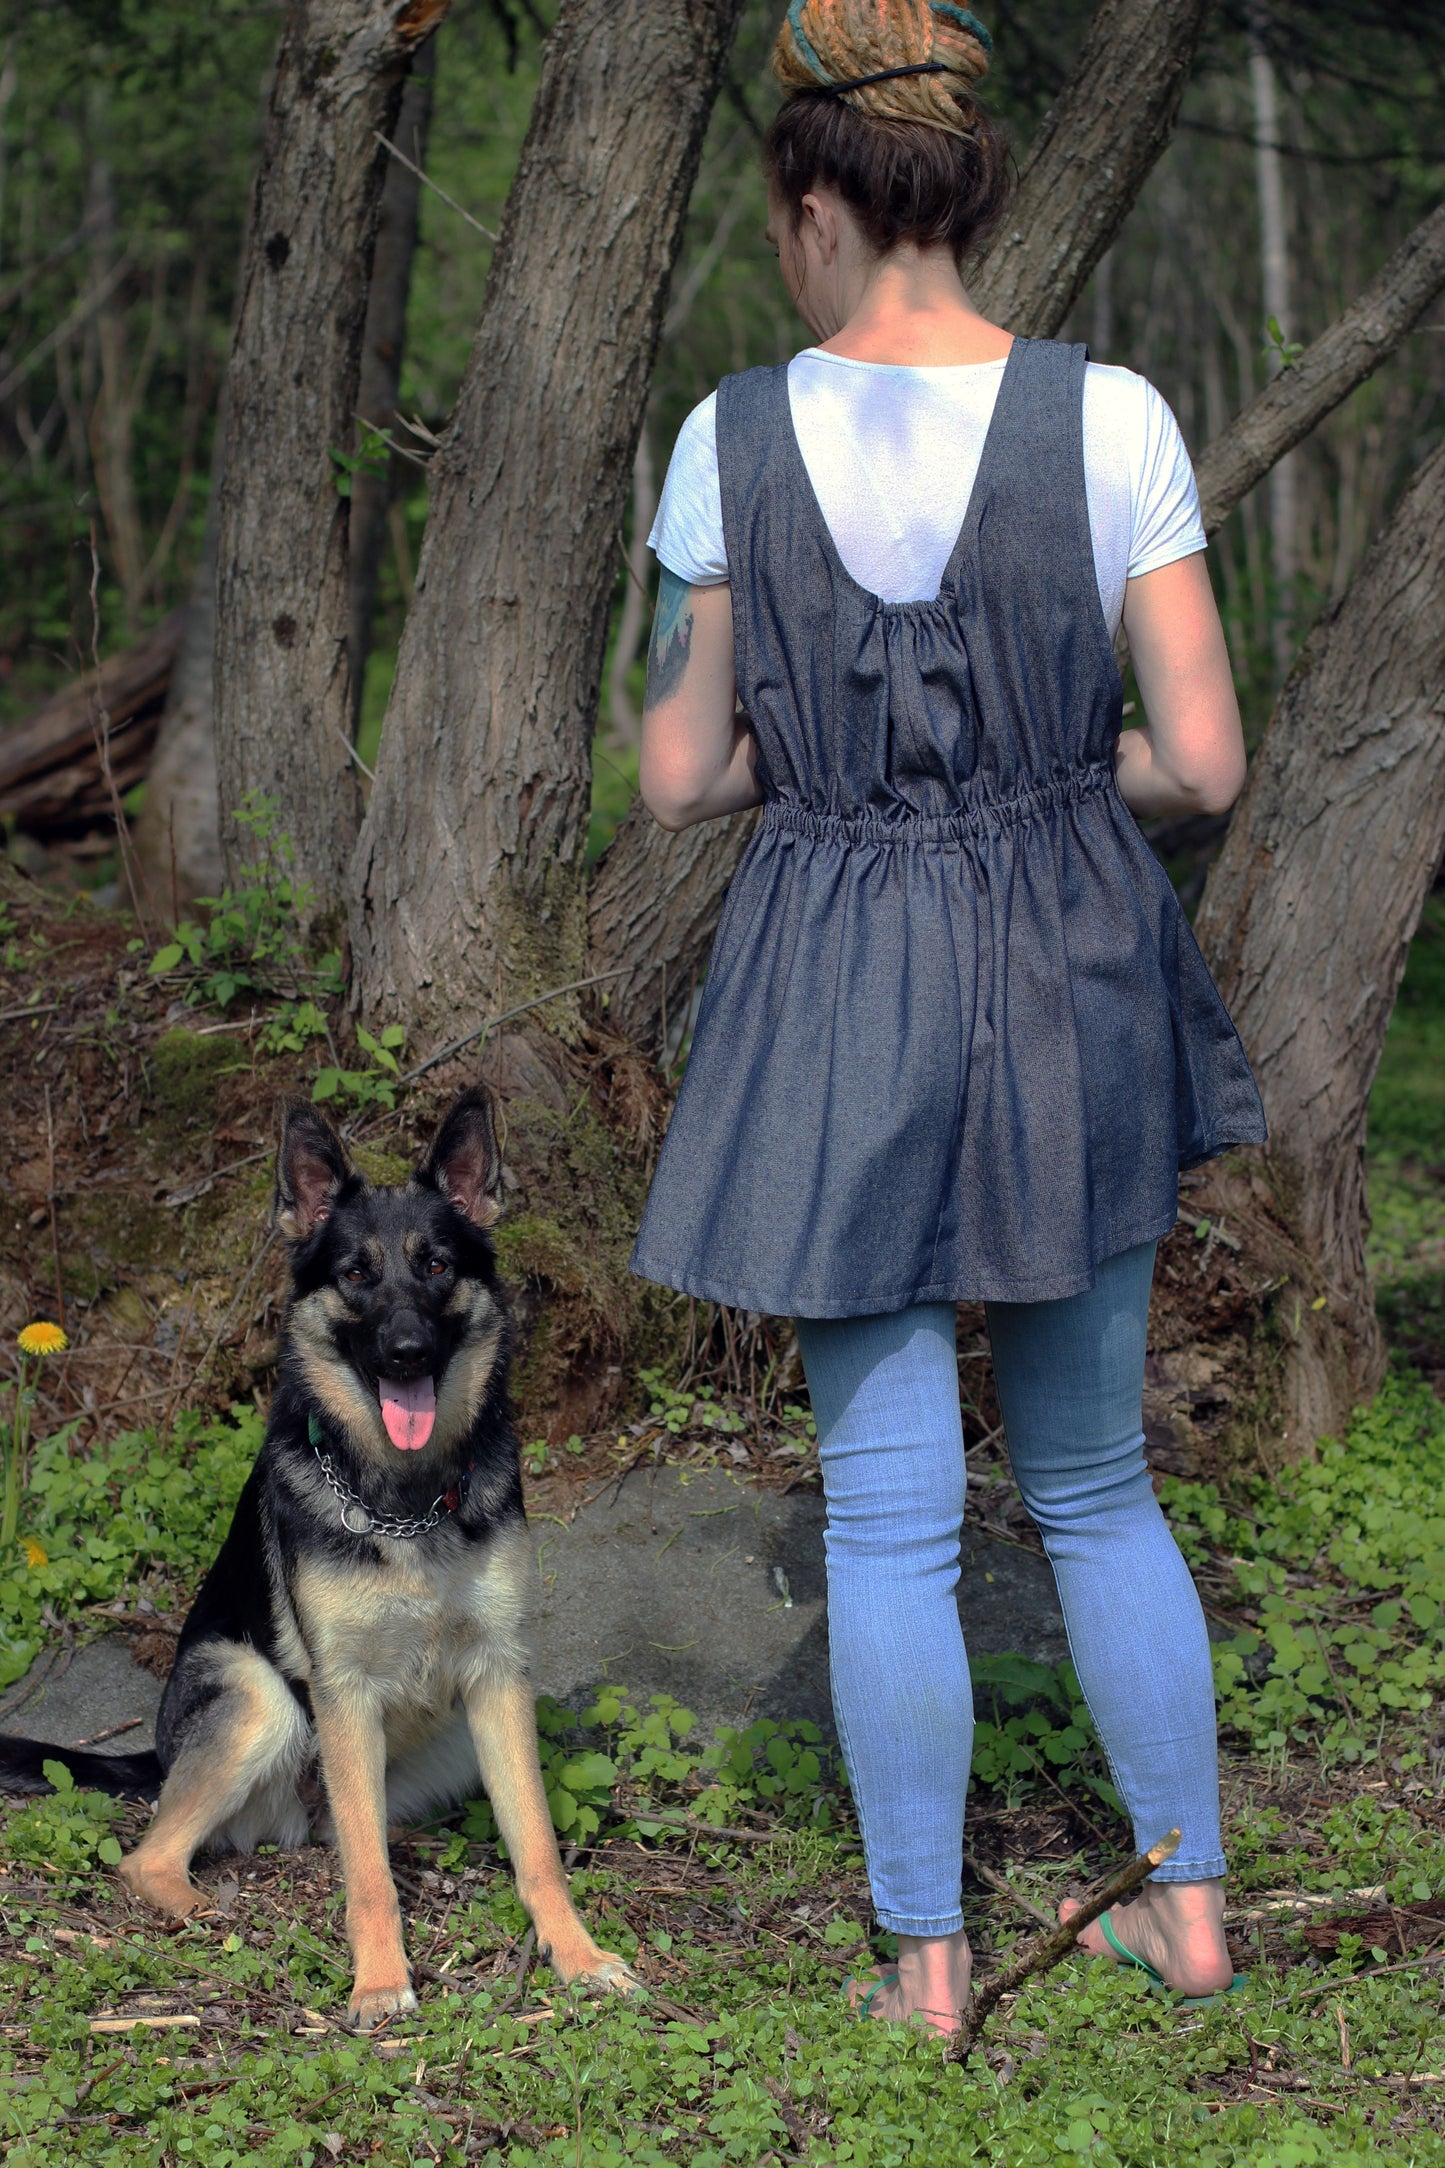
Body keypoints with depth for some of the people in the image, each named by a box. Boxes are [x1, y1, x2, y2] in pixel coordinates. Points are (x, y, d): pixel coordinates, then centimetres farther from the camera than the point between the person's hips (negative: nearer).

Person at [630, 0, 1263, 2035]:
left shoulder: (733, 439, -8)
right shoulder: (1108, 417, -10)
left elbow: (682, 774, -2)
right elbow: (1204, 755, -10)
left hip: (838, 991, -1)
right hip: (1073, 974, 1)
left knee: (888, 1506, 10)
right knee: (1094, 1481, 19)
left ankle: (927, 1961, 17)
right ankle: (1193, 1901, 27)